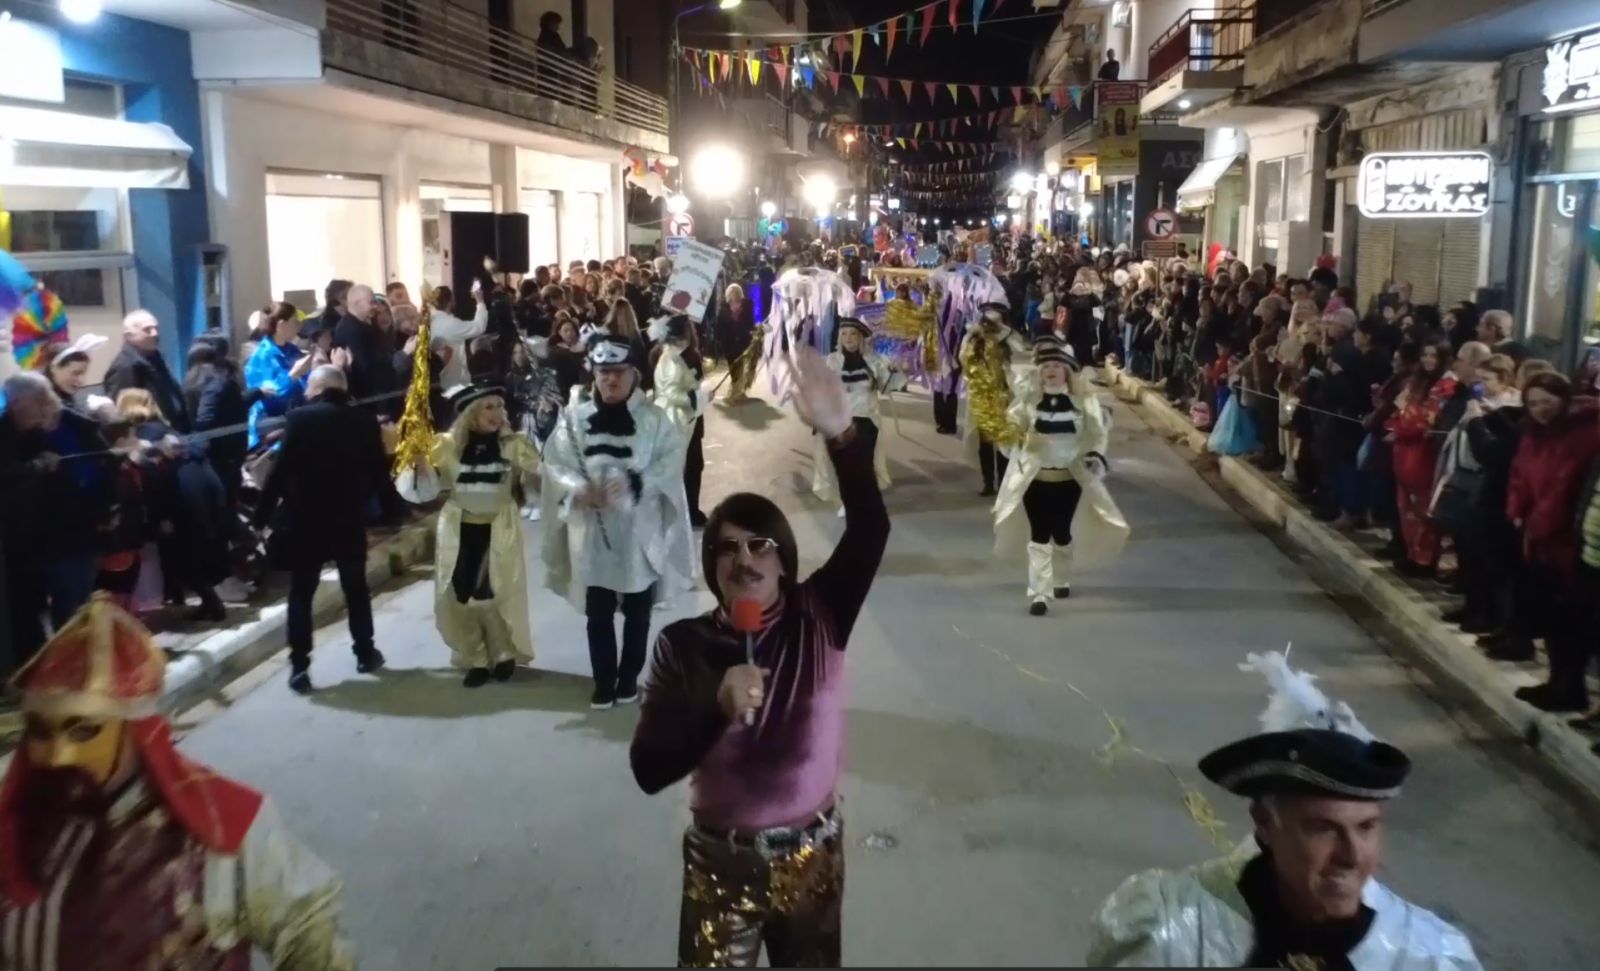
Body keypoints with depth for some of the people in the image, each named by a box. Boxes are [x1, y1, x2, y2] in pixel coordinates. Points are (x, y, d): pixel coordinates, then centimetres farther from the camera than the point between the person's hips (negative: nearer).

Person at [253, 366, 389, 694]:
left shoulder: (300, 418, -9)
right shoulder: (364, 421, 0)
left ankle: (299, 667, 4)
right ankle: (366, 653, 28)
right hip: (350, 520, 3)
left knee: (301, 594, 6)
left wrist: (262, 514, -5)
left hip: (305, 520, -2)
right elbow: (380, 474, 3)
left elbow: (282, 470, -12)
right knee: (356, 587, 19)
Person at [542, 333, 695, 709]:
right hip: (592, 530, 1)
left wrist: (634, 483, -23)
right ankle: (604, 682, 22)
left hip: (639, 530, -1)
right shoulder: (575, 416, 1)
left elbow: (670, 464, -8)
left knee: (637, 612, 10)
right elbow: (556, 463, -3)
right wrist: (579, 488, -22)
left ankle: (628, 679, 26)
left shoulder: (653, 418, -2)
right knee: (598, 613, 8)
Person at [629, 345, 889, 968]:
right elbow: (648, 769, -16)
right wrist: (717, 710, -33)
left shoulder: (818, 618, -12)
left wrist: (843, 437, -44)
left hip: (812, 854, 1)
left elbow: (870, 532, -29)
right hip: (720, 861, 0)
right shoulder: (683, 644, -12)